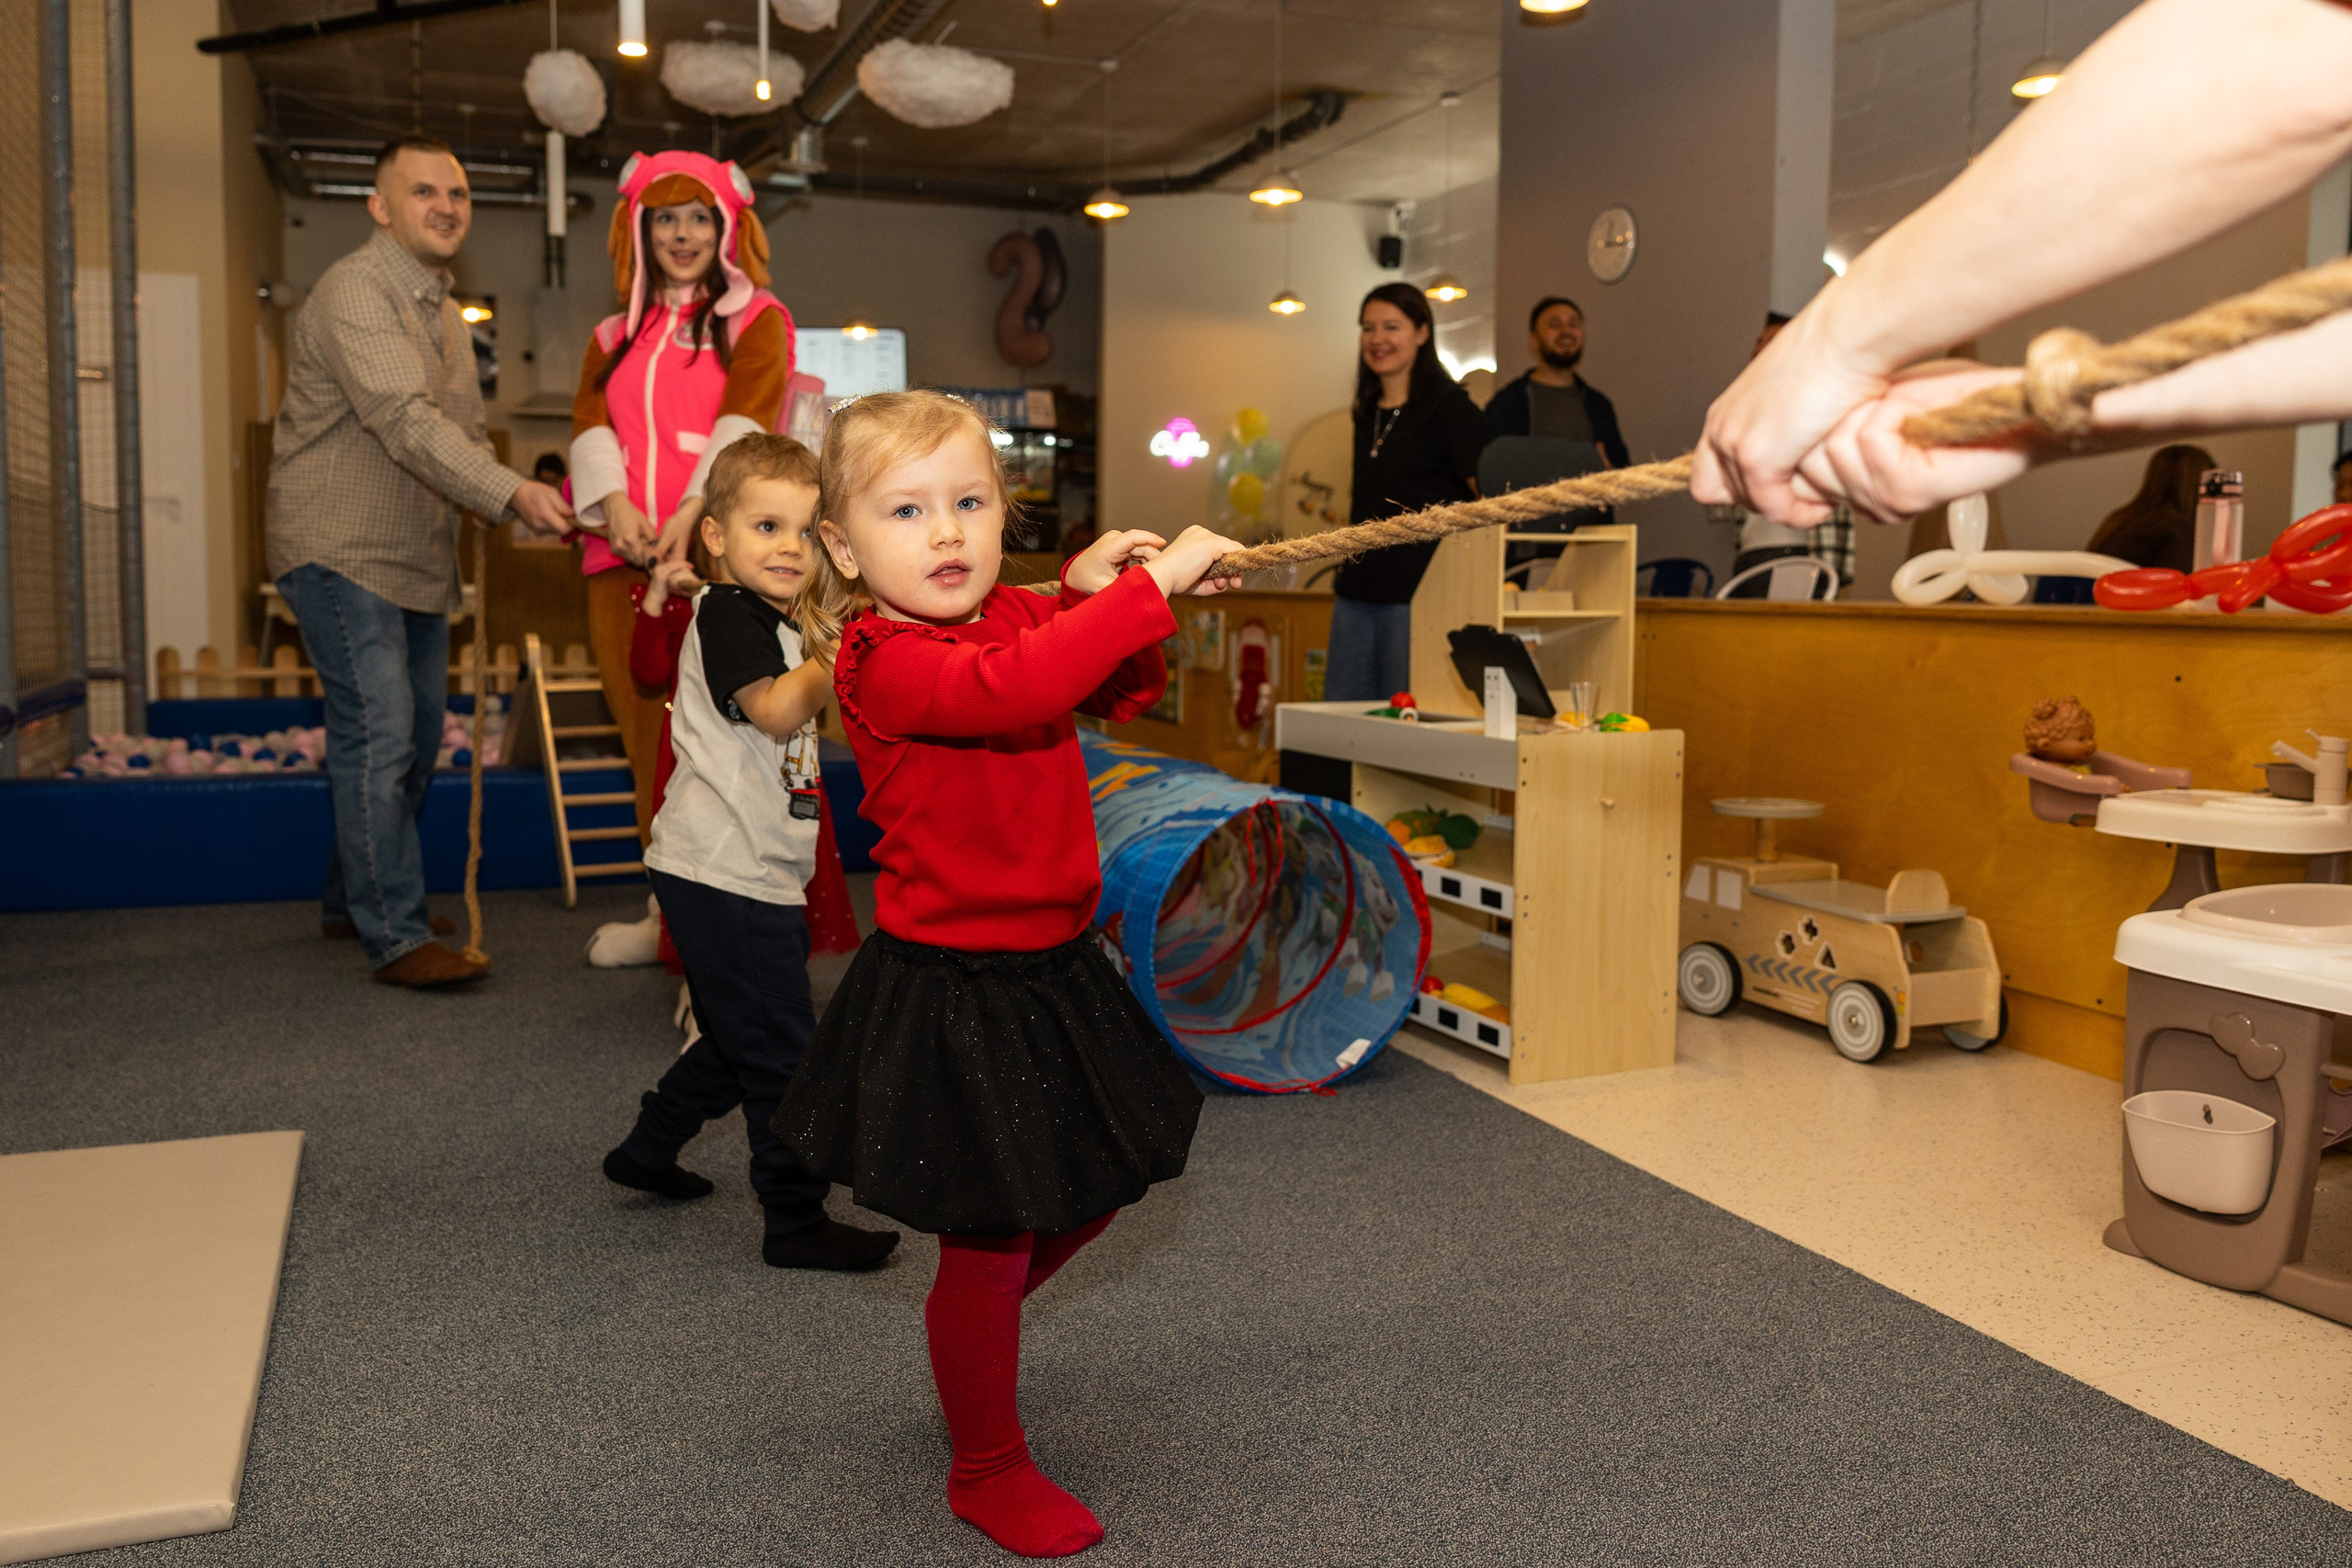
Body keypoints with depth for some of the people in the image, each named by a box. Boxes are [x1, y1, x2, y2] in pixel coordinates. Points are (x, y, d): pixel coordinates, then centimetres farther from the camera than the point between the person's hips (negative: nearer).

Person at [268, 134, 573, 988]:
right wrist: (512, 492, -38)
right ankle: (395, 936, -7)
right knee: (377, 737, -12)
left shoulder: (445, 314, 17)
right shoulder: (356, 291, -14)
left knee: (415, 736, 13)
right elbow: (406, 421, -27)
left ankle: (353, 900, 27)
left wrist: (527, 506, 4)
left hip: (418, 559, 9)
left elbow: (464, 435, 21)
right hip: (343, 552, -9)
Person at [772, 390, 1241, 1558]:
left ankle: (967, 1325, 51)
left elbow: (1121, 692, 14)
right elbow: (1016, 686, -38)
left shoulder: (1023, 618, 3)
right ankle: (987, 1470, 29)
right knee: (989, 1241, 5)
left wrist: (1090, 588, -3)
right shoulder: (882, 661, -21)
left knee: (1098, 1183, 25)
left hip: (1050, 967, 8)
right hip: (951, 991, -8)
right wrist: (1150, 585, -33)